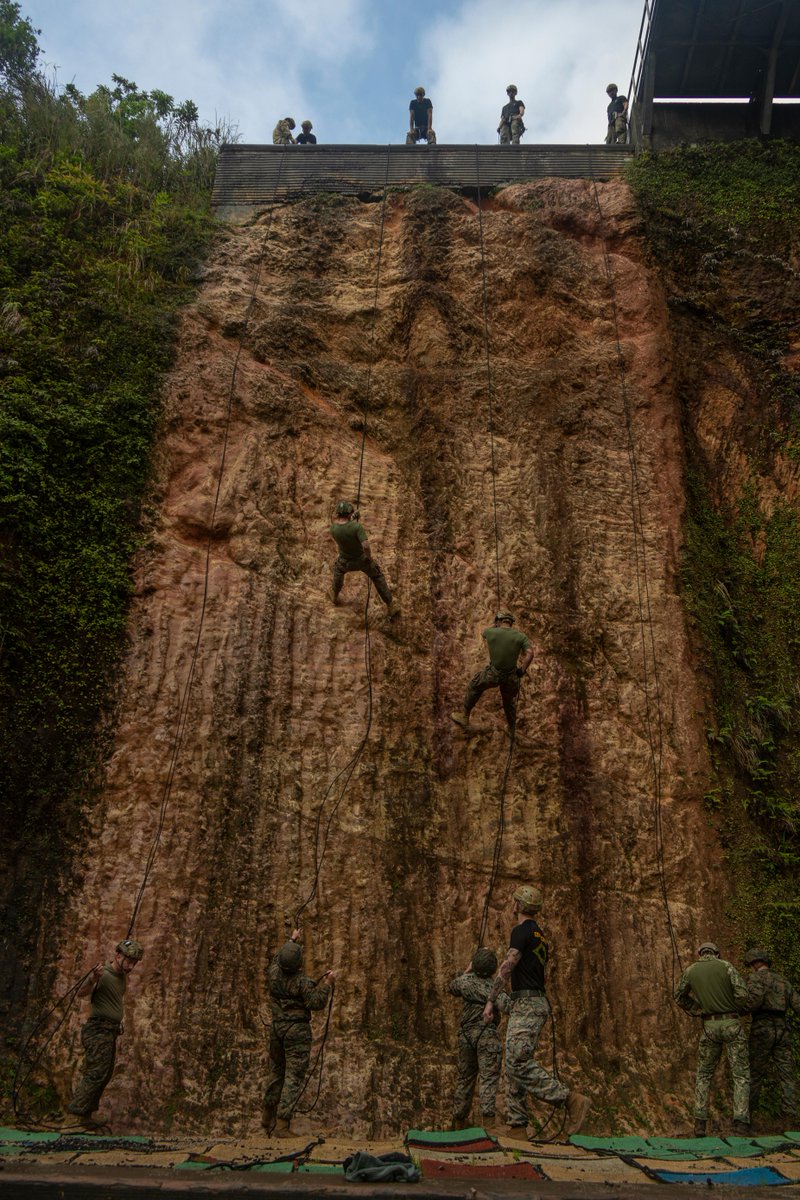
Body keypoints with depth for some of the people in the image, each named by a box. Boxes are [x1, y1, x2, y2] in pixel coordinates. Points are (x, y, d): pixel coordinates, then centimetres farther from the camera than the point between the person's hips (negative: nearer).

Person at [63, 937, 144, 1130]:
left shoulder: (122, 977, 11)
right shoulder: (103, 974, -17)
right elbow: (81, 993, -34)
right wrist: (92, 979, -51)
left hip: (111, 1032, 9)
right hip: (99, 1031, -9)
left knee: (104, 1076, 12)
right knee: (95, 1074, -15)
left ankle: (85, 1116, 21)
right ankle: (73, 1116, -11)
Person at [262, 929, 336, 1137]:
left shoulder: (273, 973, -1)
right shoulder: (302, 982, -18)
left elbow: (277, 958, 21)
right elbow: (316, 1003, -19)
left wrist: (291, 940, 34)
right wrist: (327, 983, -12)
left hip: (277, 1027, 7)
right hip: (297, 1031, -7)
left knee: (278, 1070, 22)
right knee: (294, 1076, -3)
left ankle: (268, 1115, 32)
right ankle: (282, 1124, -6)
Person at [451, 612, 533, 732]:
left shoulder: (491, 632, -8)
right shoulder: (520, 636, -7)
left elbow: (483, 633, 17)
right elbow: (530, 654, -19)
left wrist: (495, 624, 31)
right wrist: (522, 671, -8)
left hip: (493, 674, -2)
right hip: (511, 677, 2)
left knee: (474, 686, 26)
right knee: (509, 701, 28)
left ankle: (464, 717, 34)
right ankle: (512, 729, 41)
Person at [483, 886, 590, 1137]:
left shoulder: (521, 930, -9)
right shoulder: (539, 935, 21)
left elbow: (507, 967, -18)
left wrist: (490, 1000, -17)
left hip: (526, 1004, -10)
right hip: (534, 1002, 10)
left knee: (519, 1064, -18)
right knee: (513, 1066, 8)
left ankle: (572, 1100, -18)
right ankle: (517, 1126, 6)